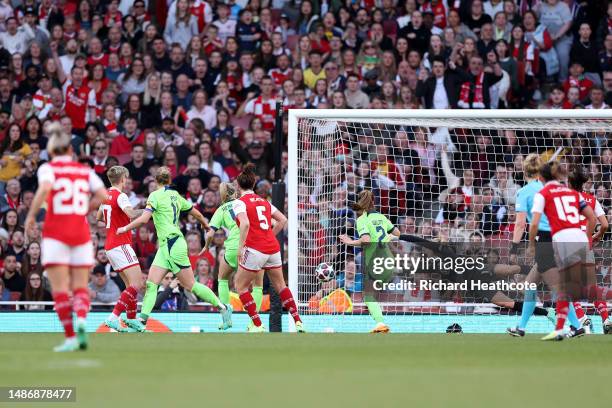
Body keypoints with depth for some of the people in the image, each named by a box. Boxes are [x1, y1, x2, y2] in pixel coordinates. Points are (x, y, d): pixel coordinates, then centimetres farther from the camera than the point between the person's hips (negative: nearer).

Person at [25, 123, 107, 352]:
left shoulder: (48, 168, 1)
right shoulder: (85, 171, 11)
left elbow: (44, 189, -19)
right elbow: (102, 195, -1)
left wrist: (31, 215, -10)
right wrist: (84, 210, 12)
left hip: (55, 232, -3)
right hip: (81, 232, 3)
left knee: (60, 288, -2)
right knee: (80, 286, 7)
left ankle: (70, 337, -12)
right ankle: (81, 319, -23)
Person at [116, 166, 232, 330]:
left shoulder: (156, 195, -9)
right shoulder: (175, 196, 12)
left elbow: (144, 219, -18)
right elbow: (198, 214, 20)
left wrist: (126, 228, -4)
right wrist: (207, 227, 39)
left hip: (172, 245, -8)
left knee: (190, 285, 0)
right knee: (151, 284, -1)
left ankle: (223, 308, 7)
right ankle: (142, 320, -10)